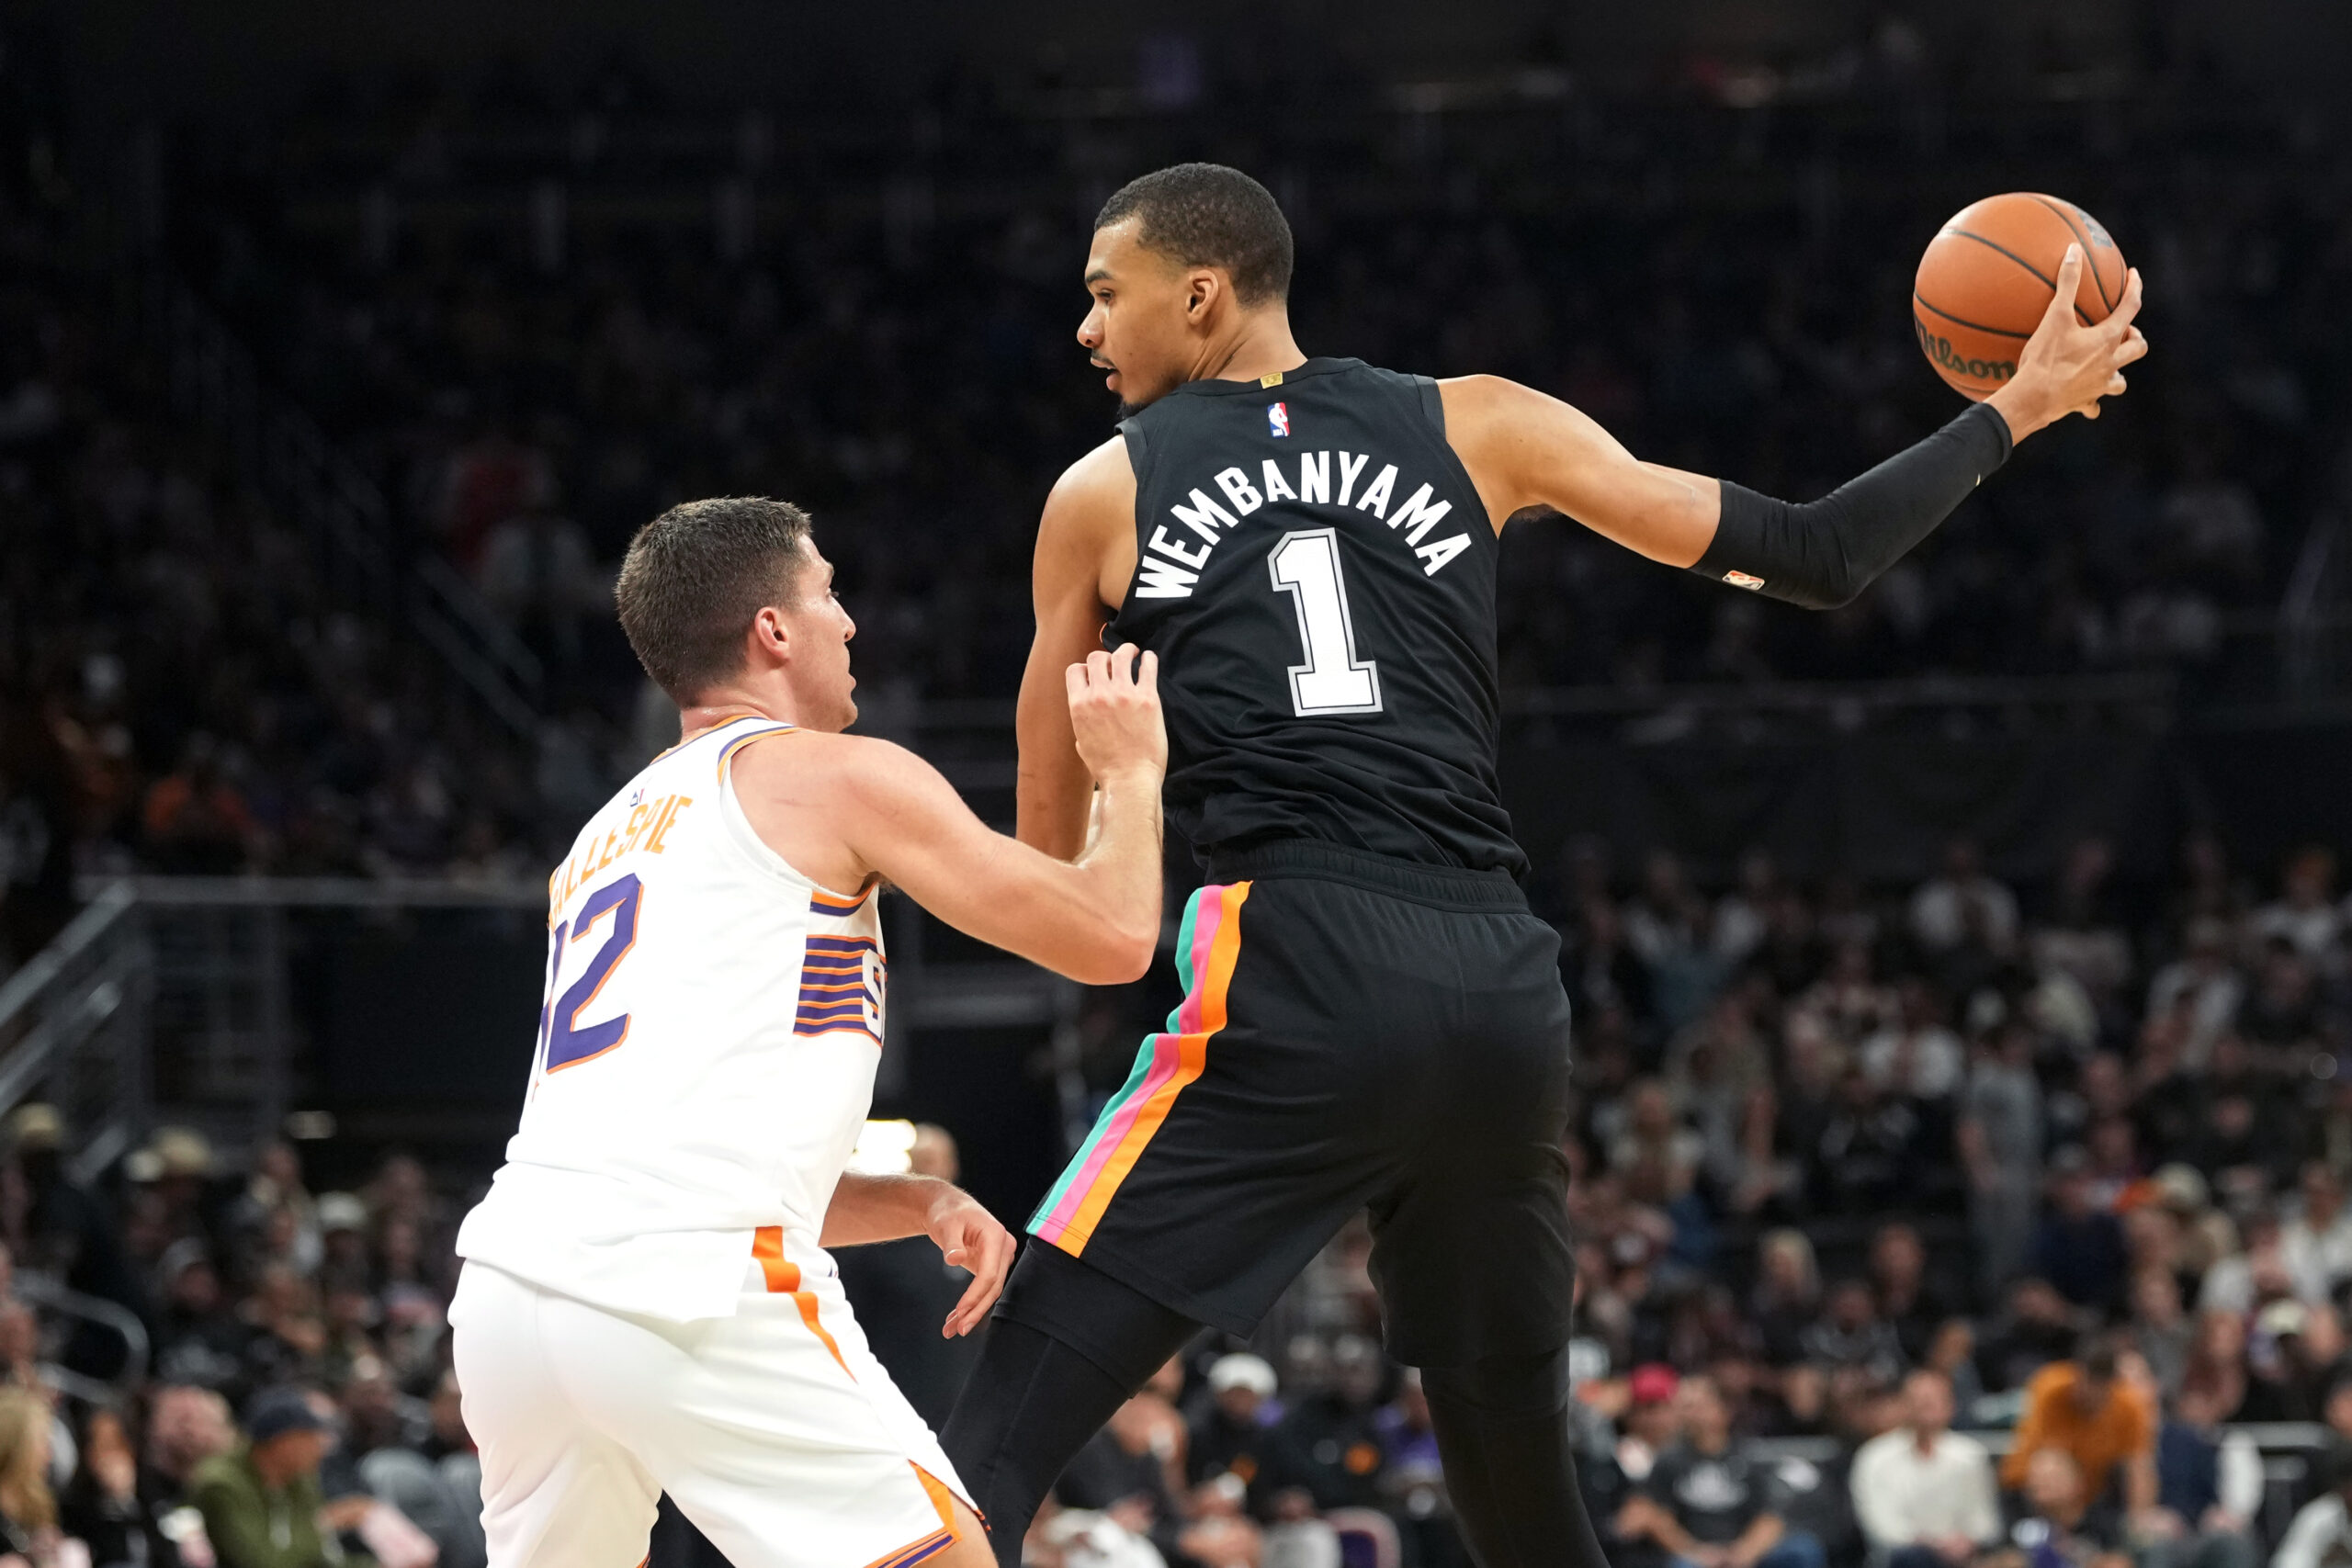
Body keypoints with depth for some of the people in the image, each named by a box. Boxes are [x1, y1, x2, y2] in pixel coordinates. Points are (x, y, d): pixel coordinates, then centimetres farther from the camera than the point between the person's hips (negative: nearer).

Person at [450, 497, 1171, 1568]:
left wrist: (919, 1203, 22)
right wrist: (1129, 769, 24)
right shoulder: (838, 778, 6)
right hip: (689, 1297, -7)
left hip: (511, 1278, 7)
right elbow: (1113, 937, 6)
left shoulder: (598, 845, 30)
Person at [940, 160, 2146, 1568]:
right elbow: (1814, 561, 14)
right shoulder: (1477, 427, 16)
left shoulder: (1102, 495, 11)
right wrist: (2011, 416, 27)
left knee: (992, 1451, -7)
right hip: (1501, 993, 4)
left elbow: (1049, 859, 16)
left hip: (1295, 979, -4)